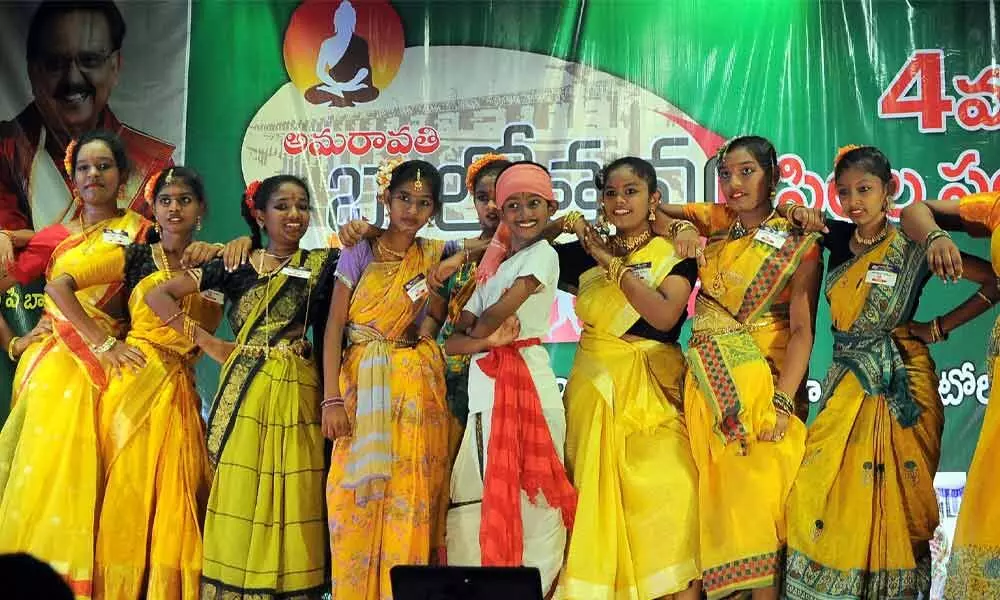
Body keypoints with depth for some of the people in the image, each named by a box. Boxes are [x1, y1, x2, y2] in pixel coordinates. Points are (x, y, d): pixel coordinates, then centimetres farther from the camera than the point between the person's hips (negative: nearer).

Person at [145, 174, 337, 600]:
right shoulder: (234, 265, 6)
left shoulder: (322, 264, 7)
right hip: (243, 392, 0)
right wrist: (208, 343, 2)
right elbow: (158, 295, 4)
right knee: (237, 496, 1)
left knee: (288, 500, 1)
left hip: (294, 392, 0)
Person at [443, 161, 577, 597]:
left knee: (528, 493, -4)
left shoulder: (543, 256, -3)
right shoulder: (493, 266, 18)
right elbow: (455, 339, 9)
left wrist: (478, 328, 8)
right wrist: (485, 340, -10)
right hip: (485, 385, 7)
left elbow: (492, 318, -13)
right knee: (487, 492, 8)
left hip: (525, 380, -7)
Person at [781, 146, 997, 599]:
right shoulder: (838, 239, 4)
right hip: (848, 382, 4)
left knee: (894, 496, 0)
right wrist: (801, 214, -2)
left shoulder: (913, 248, -7)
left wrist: (940, 328, -5)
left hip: (900, 385, -4)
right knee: (823, 491, 1)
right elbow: (796, 215, 20)